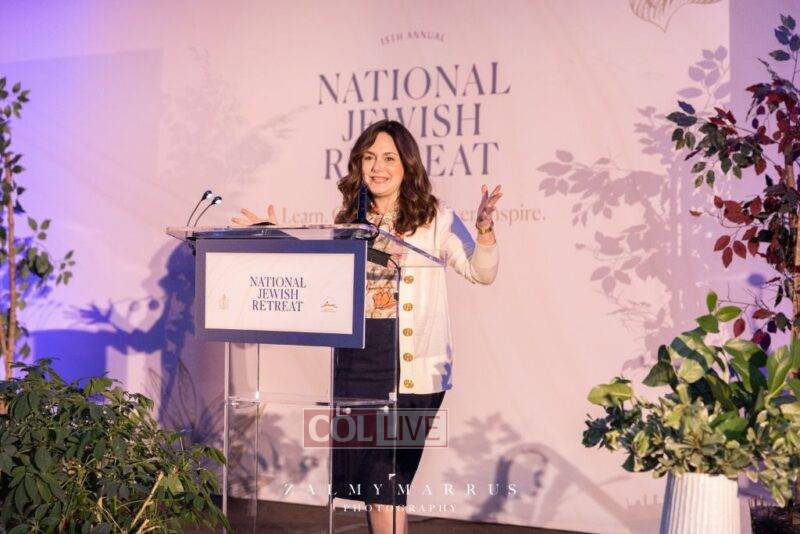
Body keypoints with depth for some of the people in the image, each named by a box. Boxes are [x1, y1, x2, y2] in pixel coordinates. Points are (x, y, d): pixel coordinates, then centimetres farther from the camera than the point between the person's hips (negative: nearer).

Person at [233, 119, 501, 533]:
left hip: (412, 370, -5)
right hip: (355, 364, 5)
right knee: (365, 481, 11)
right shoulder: (347, 221, 11)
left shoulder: (433, 218, -1)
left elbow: (482, 272, -3)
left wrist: (484, 230, -20)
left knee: (384, 483, -5)